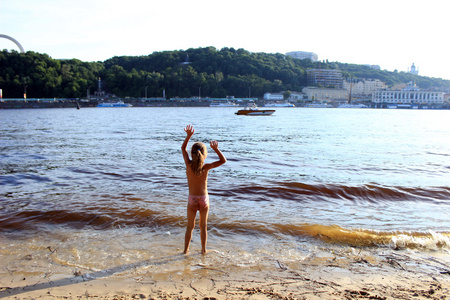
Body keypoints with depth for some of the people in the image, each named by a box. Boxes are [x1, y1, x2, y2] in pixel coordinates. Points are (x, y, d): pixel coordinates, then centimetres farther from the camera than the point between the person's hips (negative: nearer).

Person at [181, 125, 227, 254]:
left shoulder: (189, 165, -13)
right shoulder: (206, 167, -16)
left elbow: (183, 148, 2)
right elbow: (223, 160, -8)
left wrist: (188, 136, -2)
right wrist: (216, 149, -16)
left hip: (192, 200, 1)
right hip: (204, 199, 0)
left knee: (190, 226, 17)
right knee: (203, 226, 16)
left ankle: (186, 249, 25)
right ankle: (203, 249, 25)